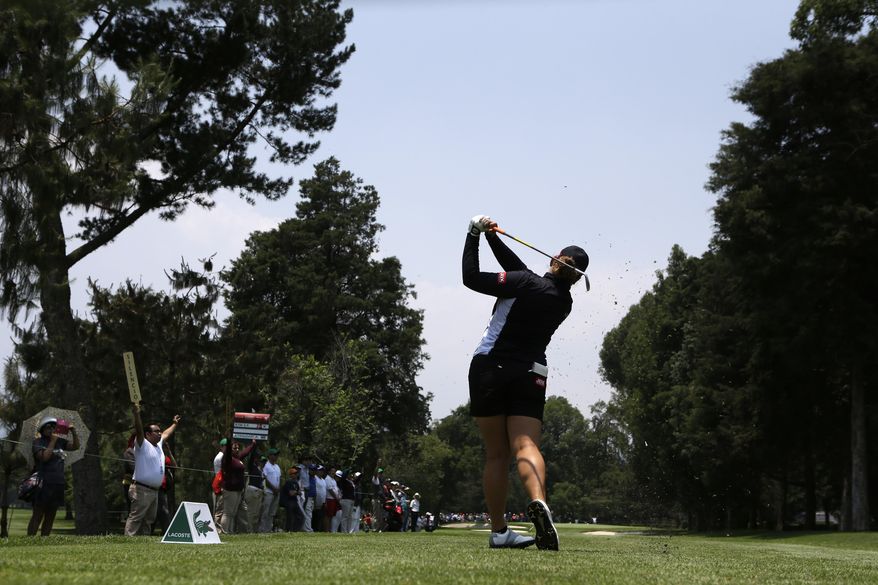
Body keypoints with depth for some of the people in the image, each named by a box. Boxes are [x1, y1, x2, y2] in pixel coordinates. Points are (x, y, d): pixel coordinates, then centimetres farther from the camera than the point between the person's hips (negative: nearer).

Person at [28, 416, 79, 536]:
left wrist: (73, 432, 0)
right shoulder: (38, 442, -2)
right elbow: (44, 457, -17)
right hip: (43, 484, -6)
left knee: (50, 517, 6)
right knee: (37, 516, -7)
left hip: (58, 484, 6)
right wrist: (53, 441, -13)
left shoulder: (60, 441, 14)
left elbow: (75, 446, 12)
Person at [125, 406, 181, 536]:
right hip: (141, 490, -9)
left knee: (149, 519, 11)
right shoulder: (143, 445, -5)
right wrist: (136, 414, -36)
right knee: (135, 518, -12)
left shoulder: (158, 445, 19)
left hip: (154, 490, 9)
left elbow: (166, 434, 37)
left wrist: (174, 424, 51)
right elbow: (139, 430, -21)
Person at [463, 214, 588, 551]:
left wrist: (475, 235, 3)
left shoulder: (526, 283, -8)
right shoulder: (565, 302, 10)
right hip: (531, 375, 3)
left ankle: (499, 531, 5)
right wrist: (492, 237, 15)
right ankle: (538, 501, -41)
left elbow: (471, 278, -7)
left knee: (496, 455, 4)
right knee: (526, 446, -11)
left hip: (490, 368, -2)